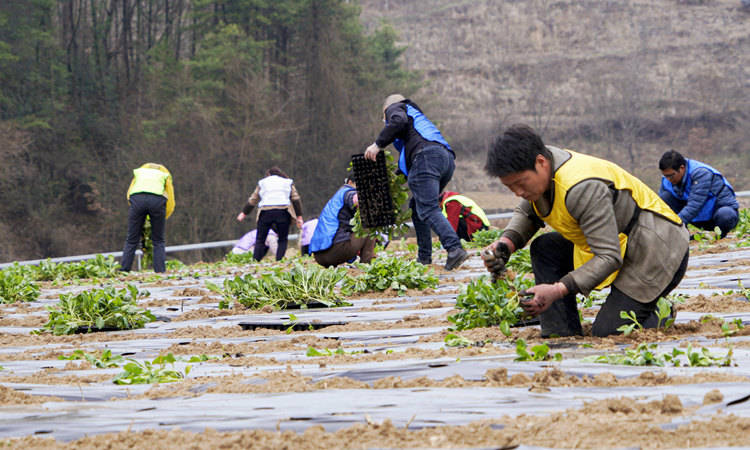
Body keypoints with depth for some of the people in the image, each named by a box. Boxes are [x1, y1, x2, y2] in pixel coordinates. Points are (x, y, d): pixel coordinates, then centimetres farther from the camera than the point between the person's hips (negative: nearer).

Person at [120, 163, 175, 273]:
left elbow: (129, 194, 21)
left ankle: (124, 270, 2)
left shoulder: (139, 173, 36)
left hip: (137, 199, 0)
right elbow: (170, 204, 23)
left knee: (131, 240, 8)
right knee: (158, 241, 11)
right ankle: (160, 271, 3)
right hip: (157, 201, 0)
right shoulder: (165, 176, 33)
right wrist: (161, 219, 33)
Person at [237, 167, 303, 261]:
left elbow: (253, 200, 20)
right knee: (283, 240, 8)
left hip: (266, 212, 0)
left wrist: (244, 213, 29)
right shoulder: (288, 182, 21)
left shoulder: (262, 183, 21)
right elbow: (296, 199, 10)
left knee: (260, 240, 6)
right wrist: (299, 217, 8)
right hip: (283, 212, 0)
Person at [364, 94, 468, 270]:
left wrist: (378, 144, -5)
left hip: (426, 156, -9)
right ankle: (424, 258, 13)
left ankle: (454, 248, -36)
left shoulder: (394, 108, 20)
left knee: (428, 210, -18)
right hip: (447, 158, 9)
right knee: (417, 205, 19)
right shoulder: (417, 116, 42)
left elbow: (399, 121, -7)